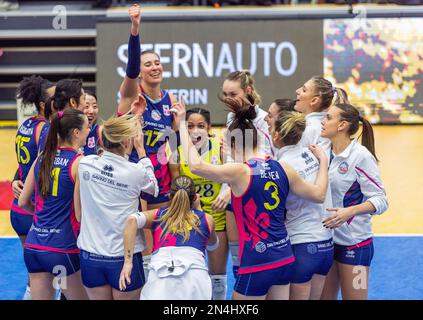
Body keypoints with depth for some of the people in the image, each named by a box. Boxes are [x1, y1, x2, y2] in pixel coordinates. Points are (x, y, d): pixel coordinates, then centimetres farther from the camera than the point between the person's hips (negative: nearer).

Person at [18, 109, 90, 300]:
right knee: (82, 296, 12)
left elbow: (23, 202, 15)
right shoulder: (79, 162, -9)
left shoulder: (42, 158, 8)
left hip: (33, 246, 6)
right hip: (63, 248, -6)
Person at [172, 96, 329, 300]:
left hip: (257, 262, -6)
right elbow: (318, 195, 14)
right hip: (285, 260, 6)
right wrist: (323, 160, 29)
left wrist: (182, 122, -14)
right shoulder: (282, 169, 4)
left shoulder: (240, 172, -14)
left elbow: (196, 165, -22)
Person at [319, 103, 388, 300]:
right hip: (326, 239, 7)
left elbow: (380, 200, -16)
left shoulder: (361, 156, -14)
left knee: (352, 297, 2)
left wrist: (350, 211, -30)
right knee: (324, 297, 12)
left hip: (354, 244, -7)